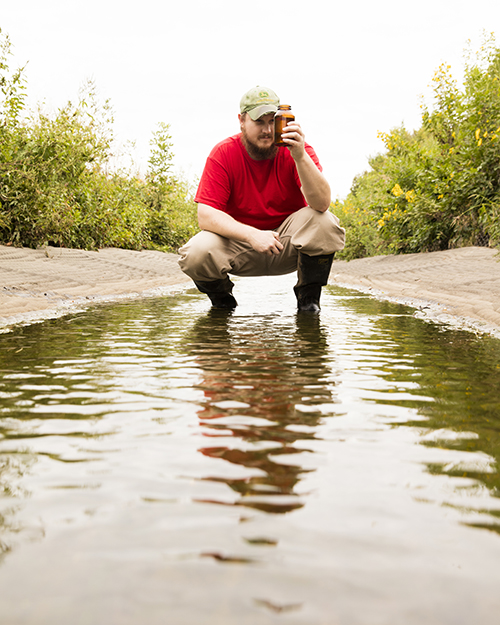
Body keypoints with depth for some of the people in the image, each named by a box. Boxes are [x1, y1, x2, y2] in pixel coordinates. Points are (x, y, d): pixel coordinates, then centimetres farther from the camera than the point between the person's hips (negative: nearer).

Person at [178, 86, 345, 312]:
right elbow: (206, 215, -19)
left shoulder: (296, 149, -12)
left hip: (288, 241, 1)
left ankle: (308, 296, -2)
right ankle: (222, 298, 7)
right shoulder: (223, 154, -12)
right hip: (238, 242, 0)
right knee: (196, 253, -29)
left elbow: (322, 203, -26)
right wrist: (252, 235, -33)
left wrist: (300, 157, -39)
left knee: (324, 222, -29)